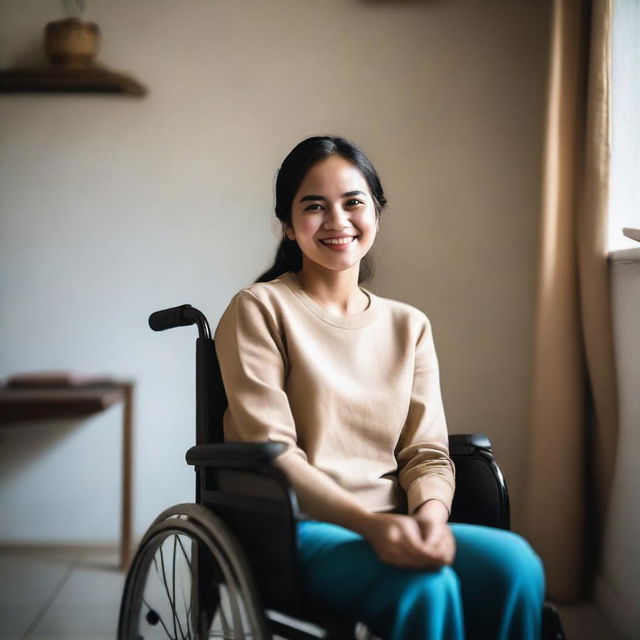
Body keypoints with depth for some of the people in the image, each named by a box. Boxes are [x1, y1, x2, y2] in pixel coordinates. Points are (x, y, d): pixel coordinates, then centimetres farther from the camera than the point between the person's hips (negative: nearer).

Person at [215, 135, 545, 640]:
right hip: (296, 530, -4)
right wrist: (370, 523, -22)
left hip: (392, 528, 5)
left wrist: (431, 512, -16)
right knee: (427, 587, -34)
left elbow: (427, 451, 8)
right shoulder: (259, 310, 1)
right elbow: (271, 450, -8)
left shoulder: (410, 326, 15)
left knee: (513, 563, -26)